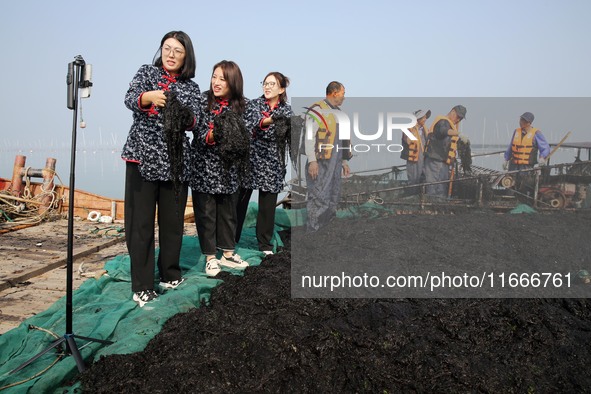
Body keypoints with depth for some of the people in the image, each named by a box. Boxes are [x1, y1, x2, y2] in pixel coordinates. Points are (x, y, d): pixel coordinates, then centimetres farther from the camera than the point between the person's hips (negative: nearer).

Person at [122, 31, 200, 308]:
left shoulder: (191, 87, 13)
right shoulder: (146, 72, 8)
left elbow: (193, 122, 1)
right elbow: (130, 99, -9)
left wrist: (185, 117, -22)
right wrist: (149, 97, -30)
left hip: (176, 160, 3)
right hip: (142, 155, -2)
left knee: (173, 219, 8)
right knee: (141, 221, -4)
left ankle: (170, 274, 25)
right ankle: (141, 287, 2)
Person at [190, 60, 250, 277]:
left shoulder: (239, 105, 3)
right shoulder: (203, 101, -5)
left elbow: (242, 136, 9)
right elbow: (197, 134, -11)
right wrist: (210, 136, -27)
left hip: (228, 169, 3)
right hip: (204, 167, -3)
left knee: (228, 211, 12)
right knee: (206, 213, 3)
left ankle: (227, 254, 27)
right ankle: (210, 257, 16)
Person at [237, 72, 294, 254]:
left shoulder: (287, 111, 6)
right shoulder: (253, 105, 4)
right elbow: (245, 128, -10)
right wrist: (263, 122, -27)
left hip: (272, 165, 1)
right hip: (250, 159, 0)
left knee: (268, 204, 5)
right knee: (240, 200, 6)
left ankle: (265, 244, 18)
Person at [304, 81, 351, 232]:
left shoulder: (338, 112, 19)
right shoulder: (317, 109, -7)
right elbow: (309, 136, -13)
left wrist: (344, 161, 20)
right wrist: (312, 161, -20)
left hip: (335, 163, 8)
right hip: (320, 163, -8)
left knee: (334, 199, 11)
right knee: (319, 199, -10)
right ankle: (313, 233, -4)